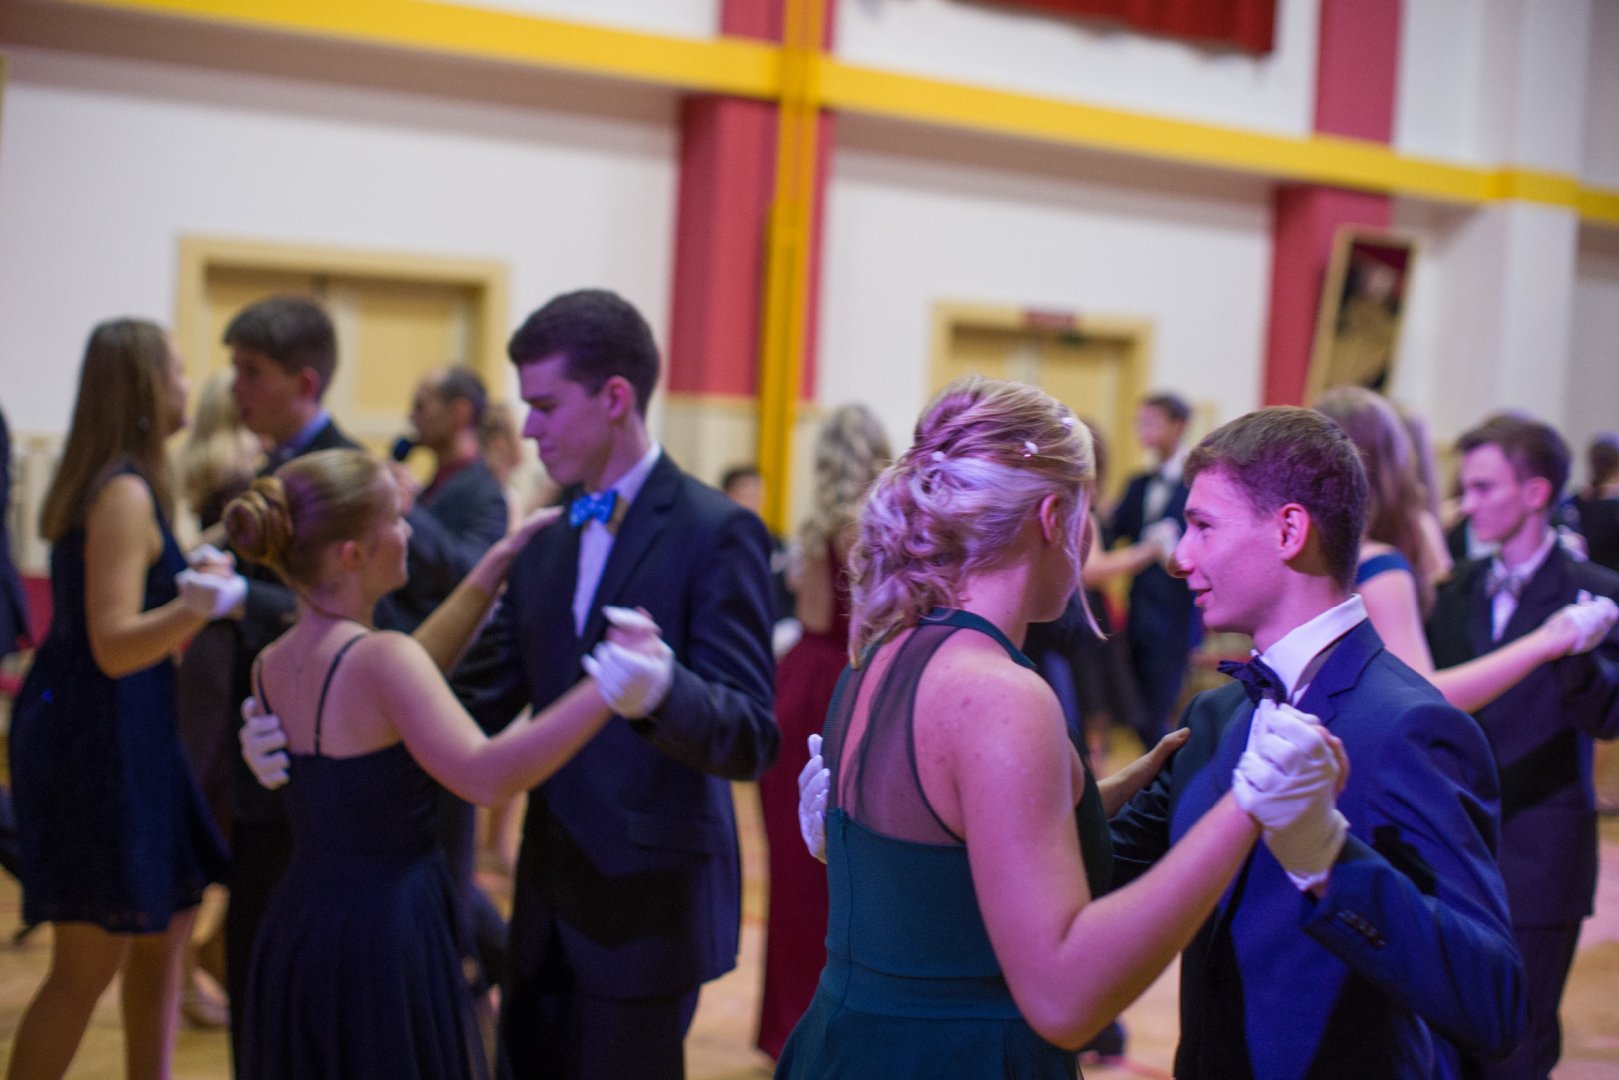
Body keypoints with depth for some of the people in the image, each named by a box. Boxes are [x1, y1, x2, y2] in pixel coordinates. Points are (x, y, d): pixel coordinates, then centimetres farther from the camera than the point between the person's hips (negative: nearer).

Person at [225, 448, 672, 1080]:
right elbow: (485, 776, -33)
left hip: (297, 930, 8)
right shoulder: (378, 658, -21)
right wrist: (606, 691, -37)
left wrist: (500, 561, 18)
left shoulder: (272, 666, 5)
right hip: (385, 938, -8)